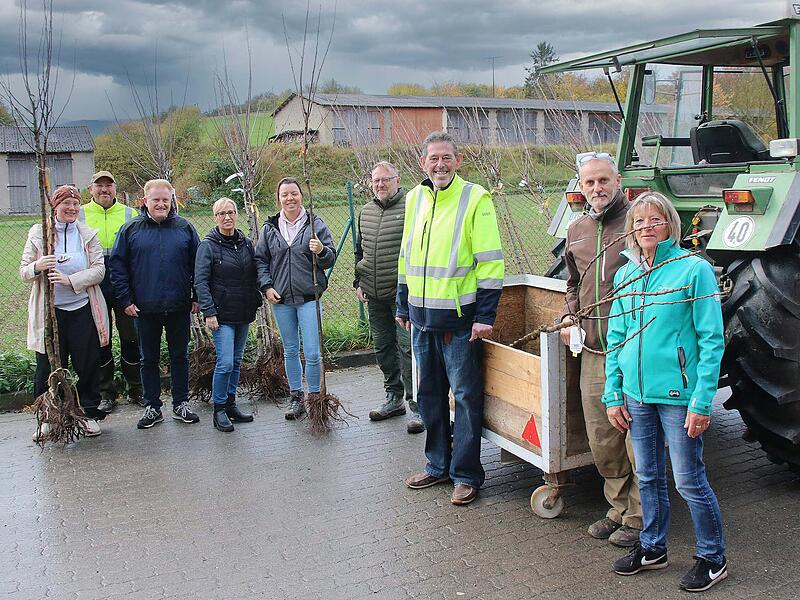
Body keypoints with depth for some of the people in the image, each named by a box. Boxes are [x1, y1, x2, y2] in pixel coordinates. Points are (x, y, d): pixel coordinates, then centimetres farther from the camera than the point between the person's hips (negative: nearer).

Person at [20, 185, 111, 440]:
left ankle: (89, 414, 20)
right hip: (49, 312, 0)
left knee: (88, 366, 6)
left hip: (83, 310, 0)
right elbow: (23, 271, 4)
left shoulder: (88, 234, 5)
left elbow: (99, 270, -4)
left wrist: (70, 280, -18)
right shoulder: (38, 233, 5)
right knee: (48, 366, 6)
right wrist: (37, 267, -19)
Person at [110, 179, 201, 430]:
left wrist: (197, 296, 1)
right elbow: (117, 265, 2)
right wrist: (125, 300, -4)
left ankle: (181, 404, 22)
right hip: (145, 308, 0)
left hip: (179, 307, 0)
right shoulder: (131, 229, 1)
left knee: (180, 356, 10)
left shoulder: (184, 228, 3)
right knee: (149, 359, 10)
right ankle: (152, 407, 21)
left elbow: (197, 264, 7)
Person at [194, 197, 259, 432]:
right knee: (225, 363, -10)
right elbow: (201, 281, -10)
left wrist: (257, 303, 9)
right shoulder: (208, 245, -7)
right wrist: (209, 312, -16)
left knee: (236, 362, 12)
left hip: (243, 314, 6)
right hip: (222, 315, -6)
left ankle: (231, 404, 24)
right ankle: (219, 410, 3)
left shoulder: (246, 243, 9)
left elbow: (254, 276, 17)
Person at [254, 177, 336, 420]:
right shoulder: (270, 228, 6)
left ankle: (314, 397, 10)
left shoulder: (315, 224, -1)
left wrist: (321, 251, -22)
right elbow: (260, 259, 13)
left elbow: (331, 259, 0)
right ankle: (296, 398, 25)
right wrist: (266, 286, 1)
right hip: (280, 299, 3)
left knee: (312, 353, -6)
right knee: (290, 351, 14)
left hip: (309, 297, -3)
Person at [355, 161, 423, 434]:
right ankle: (394, 398, 28)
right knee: (383, 347, 14)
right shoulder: (365, 212, 14)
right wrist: (358, 283, 16)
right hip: (374, 295, 7)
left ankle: (416, 406, -3)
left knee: (407, 347, -9)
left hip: (403, 292, -7)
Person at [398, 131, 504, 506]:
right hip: (422, 318, 6)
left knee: (466, 396, 2)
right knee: (429, 394, 15)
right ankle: (438, 465, 29)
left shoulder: (475, 199, -8)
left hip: (459, 318, -6)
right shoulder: (415, 198, 11)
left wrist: (485, 315, -15)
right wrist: (404, 307, 17)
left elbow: (490, 262, -11)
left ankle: (466, 474, 14)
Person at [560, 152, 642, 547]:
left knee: (638, 438, 1)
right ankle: (618, 509, 31)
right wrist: (570, 317, 12)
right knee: (602, 440, 13)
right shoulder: (577, 230, 14)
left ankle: (639, 518, 17)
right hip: (592, 351, 6)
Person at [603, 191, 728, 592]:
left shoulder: (694, 269, -8)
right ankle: (652, 548, 34)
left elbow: (711, 340, -10)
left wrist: (702, 402, -15)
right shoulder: (625, 274, 7)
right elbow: (615, 337, 12)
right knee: (648, 477, 16)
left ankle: (713, 559, 22)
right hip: (636, 394, 5)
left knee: (690, 481, 3)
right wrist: (613, 394, 8)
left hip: (677, 394, -5)